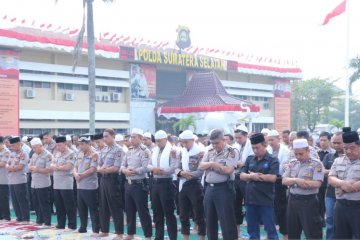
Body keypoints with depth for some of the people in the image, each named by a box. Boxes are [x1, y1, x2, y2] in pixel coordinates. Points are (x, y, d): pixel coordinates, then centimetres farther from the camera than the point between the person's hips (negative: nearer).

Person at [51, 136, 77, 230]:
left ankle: (72, 225, 4)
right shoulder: (56, 153, 15)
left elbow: (68, 167, -18)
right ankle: (60, 224, 21)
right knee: (58, 205, 12)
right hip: (56, 184, 7)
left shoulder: (70, 154, -9)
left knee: (69, 205, -2)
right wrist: (57, 166, -12)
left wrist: (57, 167, -5)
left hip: (66, 185, -7)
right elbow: (52, 165, 11)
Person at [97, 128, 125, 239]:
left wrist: (103, 169, -8)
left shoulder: (118, 150, -11)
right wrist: (100, 169, -8)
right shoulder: (103, 150, 13)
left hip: (113, 179, -8)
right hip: (103, 179, 8)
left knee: (115, 206, -4)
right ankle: (104, 230, 23)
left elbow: (116, 168, -17)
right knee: (103, 206, 13)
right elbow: (99, 166, 15)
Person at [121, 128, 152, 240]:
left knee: (143, 211, -3)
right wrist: (125, 170, -11)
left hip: (139, 184, -8)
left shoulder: (145, 151, -11)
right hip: (128, 184, 8)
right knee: (129, 210, 14)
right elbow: (123, 165, 11)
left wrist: (132, 171, -15)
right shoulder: (129, 150, 13)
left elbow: (145, 168, -21)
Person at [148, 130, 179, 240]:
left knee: (169, 213, -3)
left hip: (166, 183, -7)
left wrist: (159, 170, -16)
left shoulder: (172, 150, -8)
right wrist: (153, 168, -9)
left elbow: (173, 168, -16)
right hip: (155, 183, 7)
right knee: (157, 213, 12)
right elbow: (149, 165, 9)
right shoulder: (155, 150, 13)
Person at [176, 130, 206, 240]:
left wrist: (186, 174, -25)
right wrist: (181, 172, -16)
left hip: (195, 185, -6)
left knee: (199, 215, 1)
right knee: (183, 215, 11)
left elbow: (200, 171, -15)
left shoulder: (200, 152, -8)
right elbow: (177, 168, 6)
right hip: (182, 186, 6)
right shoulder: (182, 152, 10)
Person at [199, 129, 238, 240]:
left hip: (224, 189, -6)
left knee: (227, 222, -4)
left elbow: (228, 170, -19)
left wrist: (212, 165, -7)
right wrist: (212, 164, -14)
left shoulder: (232, 151, -7)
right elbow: (201, 166, 5)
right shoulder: (210, 151, 14)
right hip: (209, 188, 7)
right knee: (210, 221, 13)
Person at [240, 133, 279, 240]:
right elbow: (242, 176, 5)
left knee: (270, 229, 0)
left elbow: (272, 178, -17)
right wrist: (252, 176, -16)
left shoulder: (273, 160, -5)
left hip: (266, 200, -5)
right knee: (252, 230, 13)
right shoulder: (249, 159, 9)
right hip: (250, 199, 5)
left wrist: (253, 175, -8)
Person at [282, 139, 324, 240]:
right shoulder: (292, 163, 9)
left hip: (309, 201, -6)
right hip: (293, 200, 6)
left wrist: (293, 182, -14)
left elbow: (317, 183, -18)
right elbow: (284, 180, 3)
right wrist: (296, 180, -19)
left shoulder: (316, 164, -8)